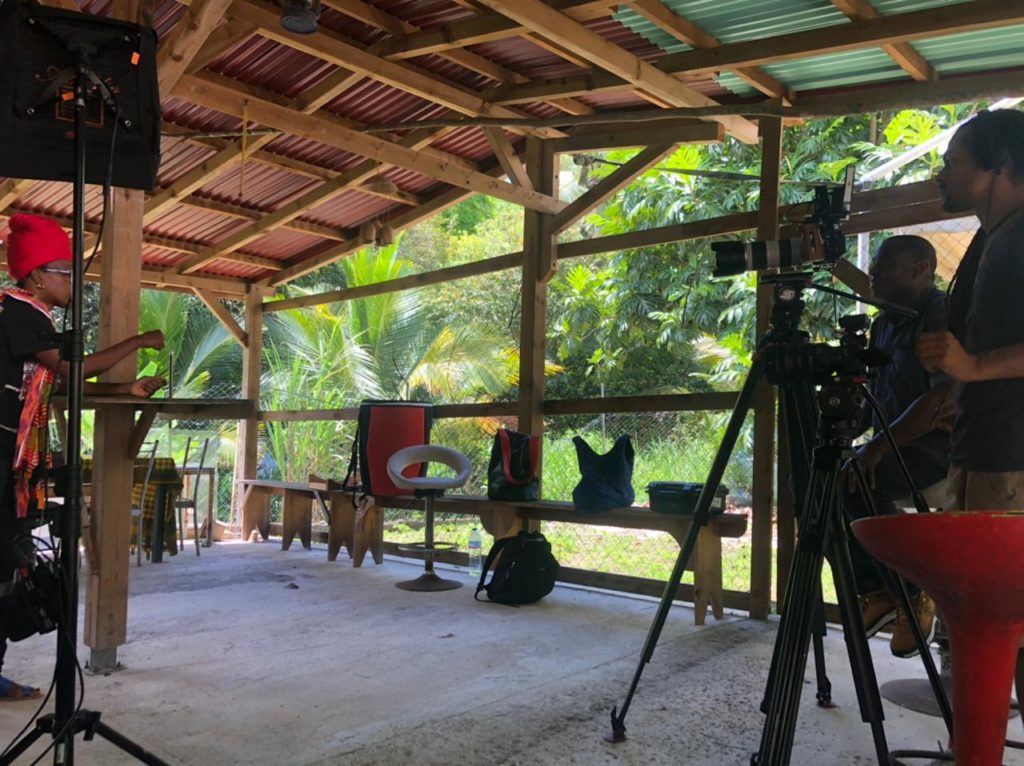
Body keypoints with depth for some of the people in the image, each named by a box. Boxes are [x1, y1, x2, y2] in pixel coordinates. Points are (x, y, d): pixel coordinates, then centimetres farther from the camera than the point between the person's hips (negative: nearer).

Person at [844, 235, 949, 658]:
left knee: (855, 481, -31)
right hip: (897, 447, 9)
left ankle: (915, 595, -12)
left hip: (940, 446, -9)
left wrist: (879, 447, -28)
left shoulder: (941, 314, -13)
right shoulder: (885, 323, 15)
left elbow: (946, 397, -24)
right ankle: (874, 589, 1)